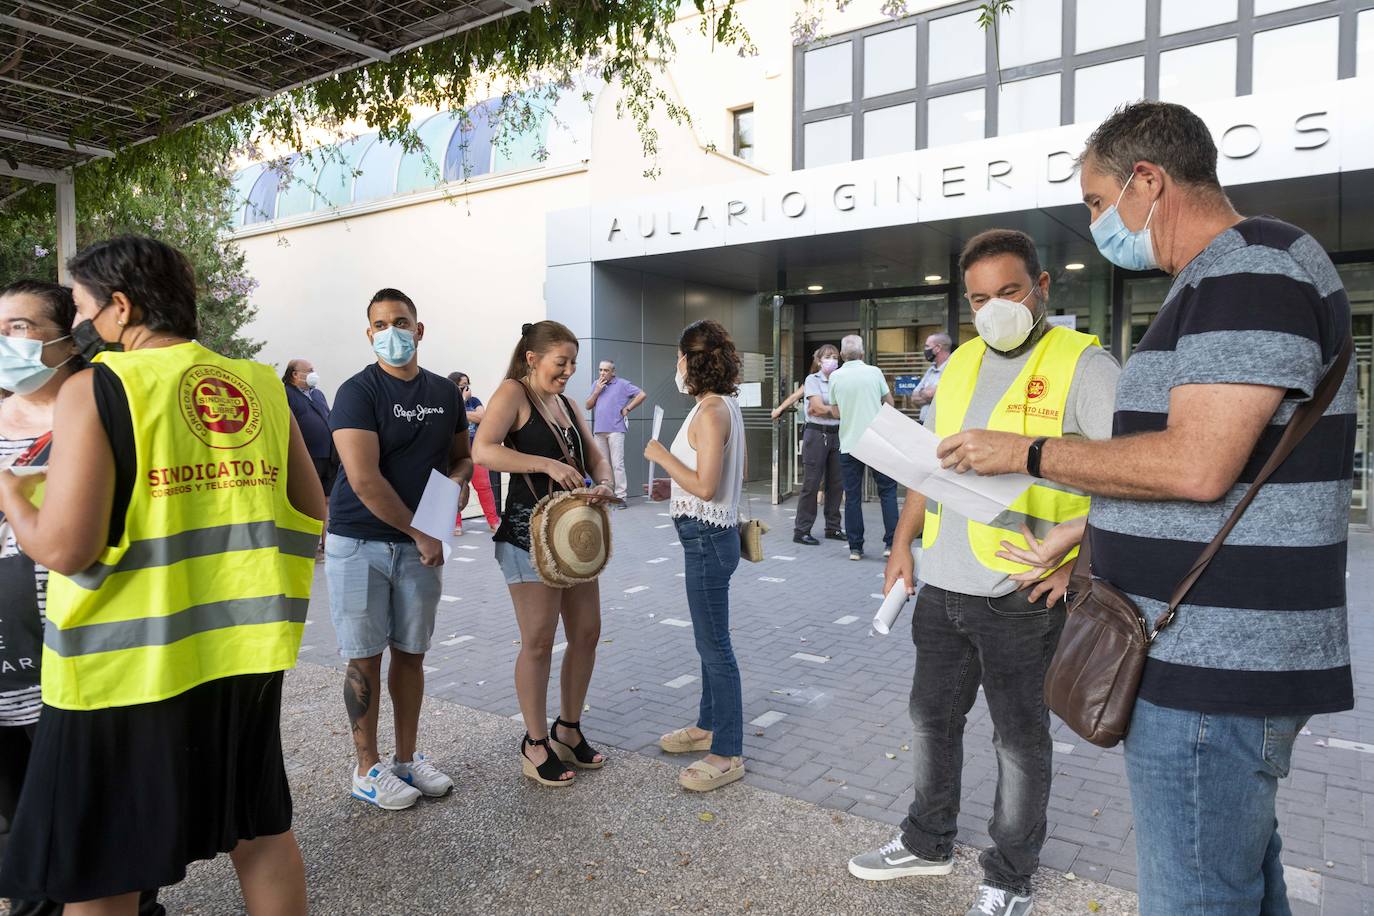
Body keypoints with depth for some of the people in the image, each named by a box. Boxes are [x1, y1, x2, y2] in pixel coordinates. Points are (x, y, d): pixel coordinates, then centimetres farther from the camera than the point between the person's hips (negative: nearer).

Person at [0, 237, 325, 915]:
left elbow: (64, 548, -16)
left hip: (128, 662, -4)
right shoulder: (261, 387, 3)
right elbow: (311, 513, 8)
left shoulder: (95, 389, -10)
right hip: (243, 651, 5)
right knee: (260, 830, 20)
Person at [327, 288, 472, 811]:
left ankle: (407, 759, 27)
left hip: (421, 546, 5)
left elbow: (462, 455, 20)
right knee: (365, 658, 5)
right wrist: (420, 533, -15)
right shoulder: (358, 392, -10)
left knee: (411, 654, 13)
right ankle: (368, 769, 20)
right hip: (359, 544, -5)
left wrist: (457, 479, -4)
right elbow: (364, 479, -19)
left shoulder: (445, 392, 7)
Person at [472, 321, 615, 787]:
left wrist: (604, 483, -8)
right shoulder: (513, 393, -8)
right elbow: (483, 450, -22)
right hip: (528, 533, -8)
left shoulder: (566, 403, 15)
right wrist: (549, 464, -26)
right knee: (539, 640, -2)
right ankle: (534, 745, 15)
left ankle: (568, 730, 27)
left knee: (586, 633, 10)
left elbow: (596, 456, 14)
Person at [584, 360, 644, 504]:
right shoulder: (596, 385, 17)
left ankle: (621, 496, -9)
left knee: (617, 464, -10)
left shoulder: (622, 384, 2)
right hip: (599, 430, 5)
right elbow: (588, 406, 14)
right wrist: (597, 391, 2)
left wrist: (627, 408, -3)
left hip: (615, 430, -5)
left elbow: (641, 395, -1)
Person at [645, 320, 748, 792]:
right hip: (714, 532, 10)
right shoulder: (726, 406, 10)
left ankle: (728, 754, 10)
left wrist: (662, 456, -15)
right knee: (711, 641, 20)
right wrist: (676, 486, 17)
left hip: (707, 537, -10)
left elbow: (705, 487, -25)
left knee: (715, 646, -1)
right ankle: (709, 726, 36)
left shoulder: (710, 412, -19)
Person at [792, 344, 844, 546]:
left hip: (837, 434, 5)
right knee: (811, 484, -4)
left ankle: (833, 528, 18)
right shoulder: (812, 380, 0)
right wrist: (838, 410, -3)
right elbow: (818, 407, -11)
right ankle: (801, 531, 1)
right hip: (817, 434, -5)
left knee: (836, 484, 7)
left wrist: (825, 409, -10)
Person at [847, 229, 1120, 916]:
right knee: (932, 717, 18)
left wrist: (1079, 554, -22)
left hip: (1022, 596, -6)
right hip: (942, 587, 7)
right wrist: (903, 543, 13)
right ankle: (927, 843, 39)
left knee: (1019, 738, 10)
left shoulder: (1082, 363, -9)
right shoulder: (960, 363, 11)